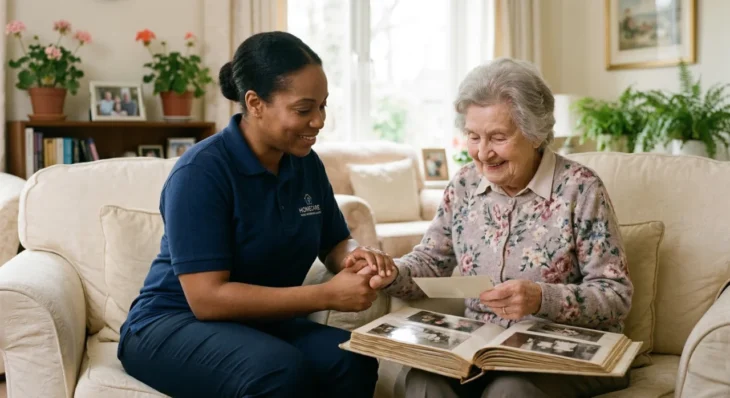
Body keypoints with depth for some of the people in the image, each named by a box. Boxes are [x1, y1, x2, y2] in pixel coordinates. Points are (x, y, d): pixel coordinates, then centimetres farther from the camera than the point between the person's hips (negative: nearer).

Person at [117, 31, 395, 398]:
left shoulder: (306, 164, 0)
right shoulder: (200, 172, -20)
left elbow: (335, 245, 11)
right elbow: (207, 298, -25)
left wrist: (356, 256, -14)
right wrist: (328, 296, -28)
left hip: (261, 324, 5)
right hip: (174, 325, -5)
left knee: (352, 361, -25)